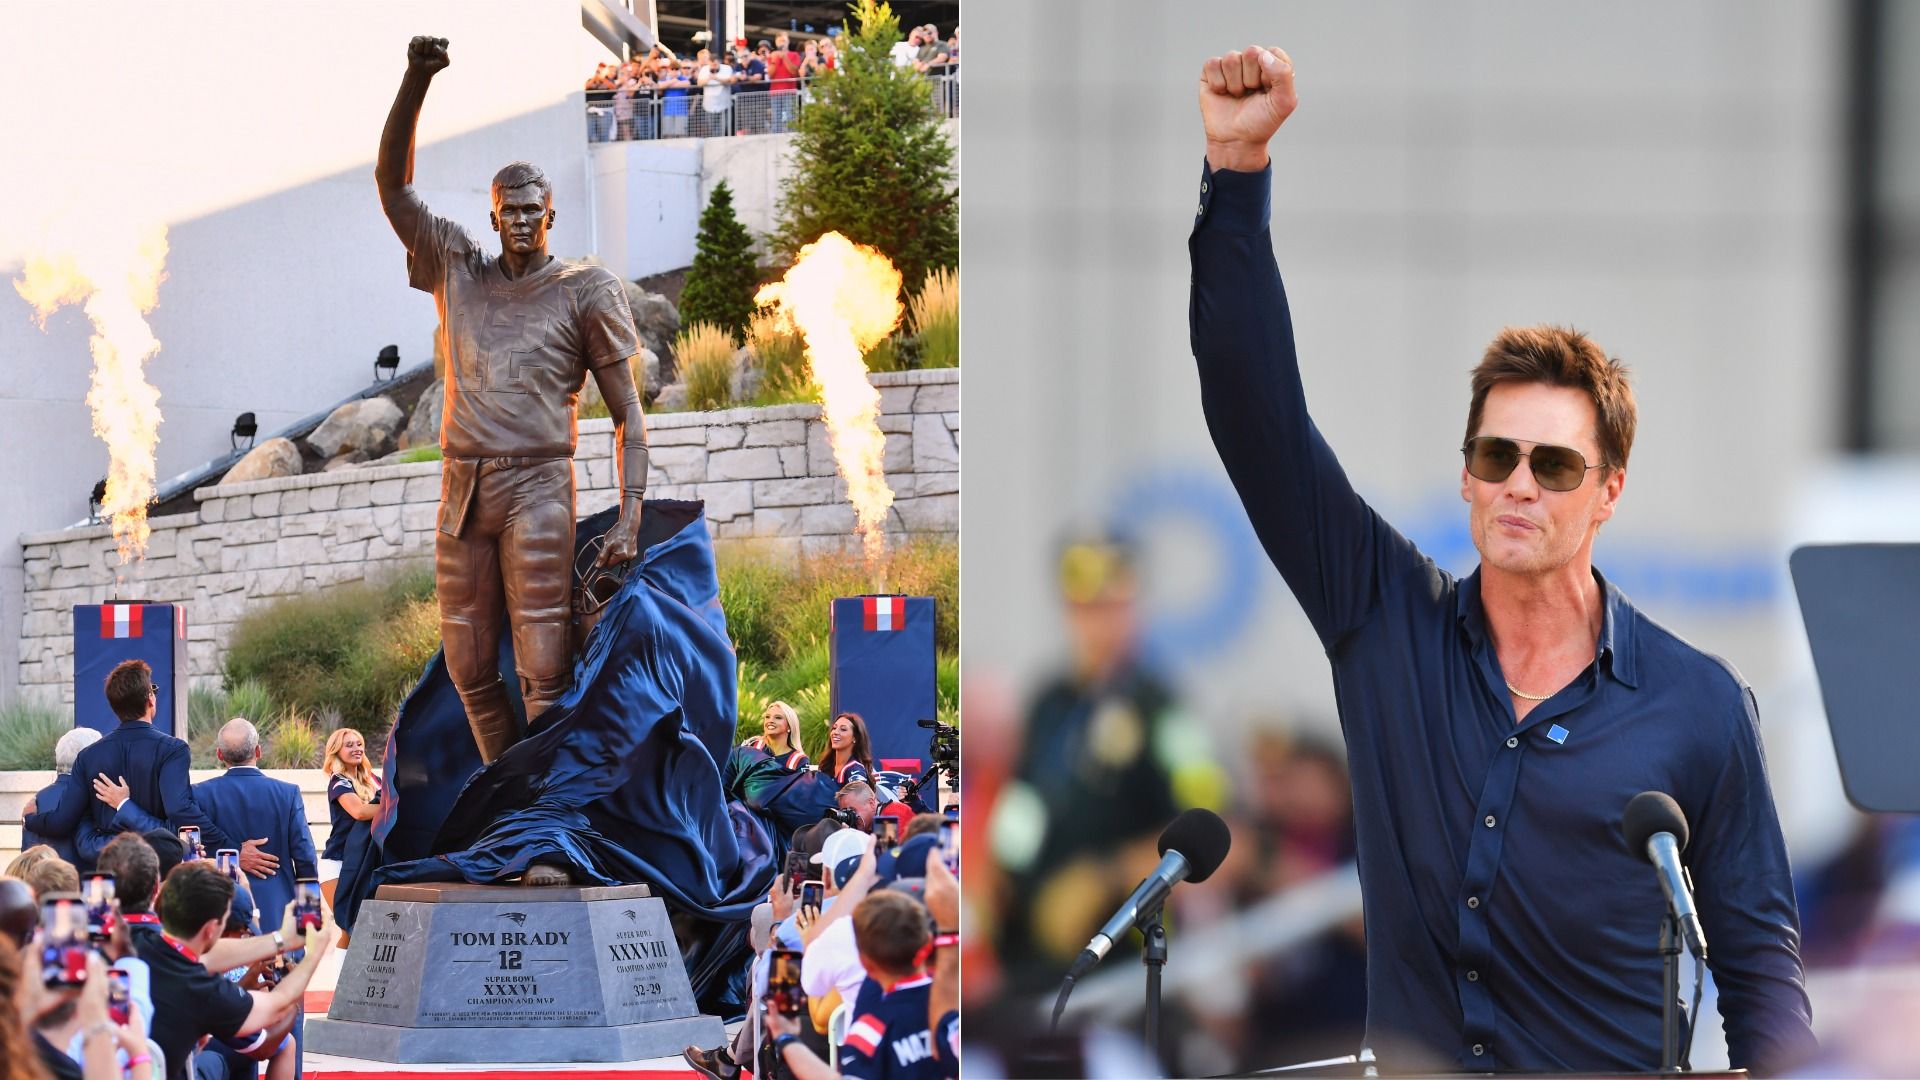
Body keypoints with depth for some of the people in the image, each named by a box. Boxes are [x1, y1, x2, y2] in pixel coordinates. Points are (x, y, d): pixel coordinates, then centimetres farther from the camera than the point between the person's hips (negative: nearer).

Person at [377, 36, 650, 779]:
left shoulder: (582, 294, 3)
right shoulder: (459, 274, 14)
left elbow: (628, 416, 2)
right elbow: (392, 182, 6)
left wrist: (630, 517, -10)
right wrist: (416, 81, -8)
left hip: (539, 489, -5)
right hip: (462, 493, 5)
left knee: (544, 671, -11)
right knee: (470, 670, 6)